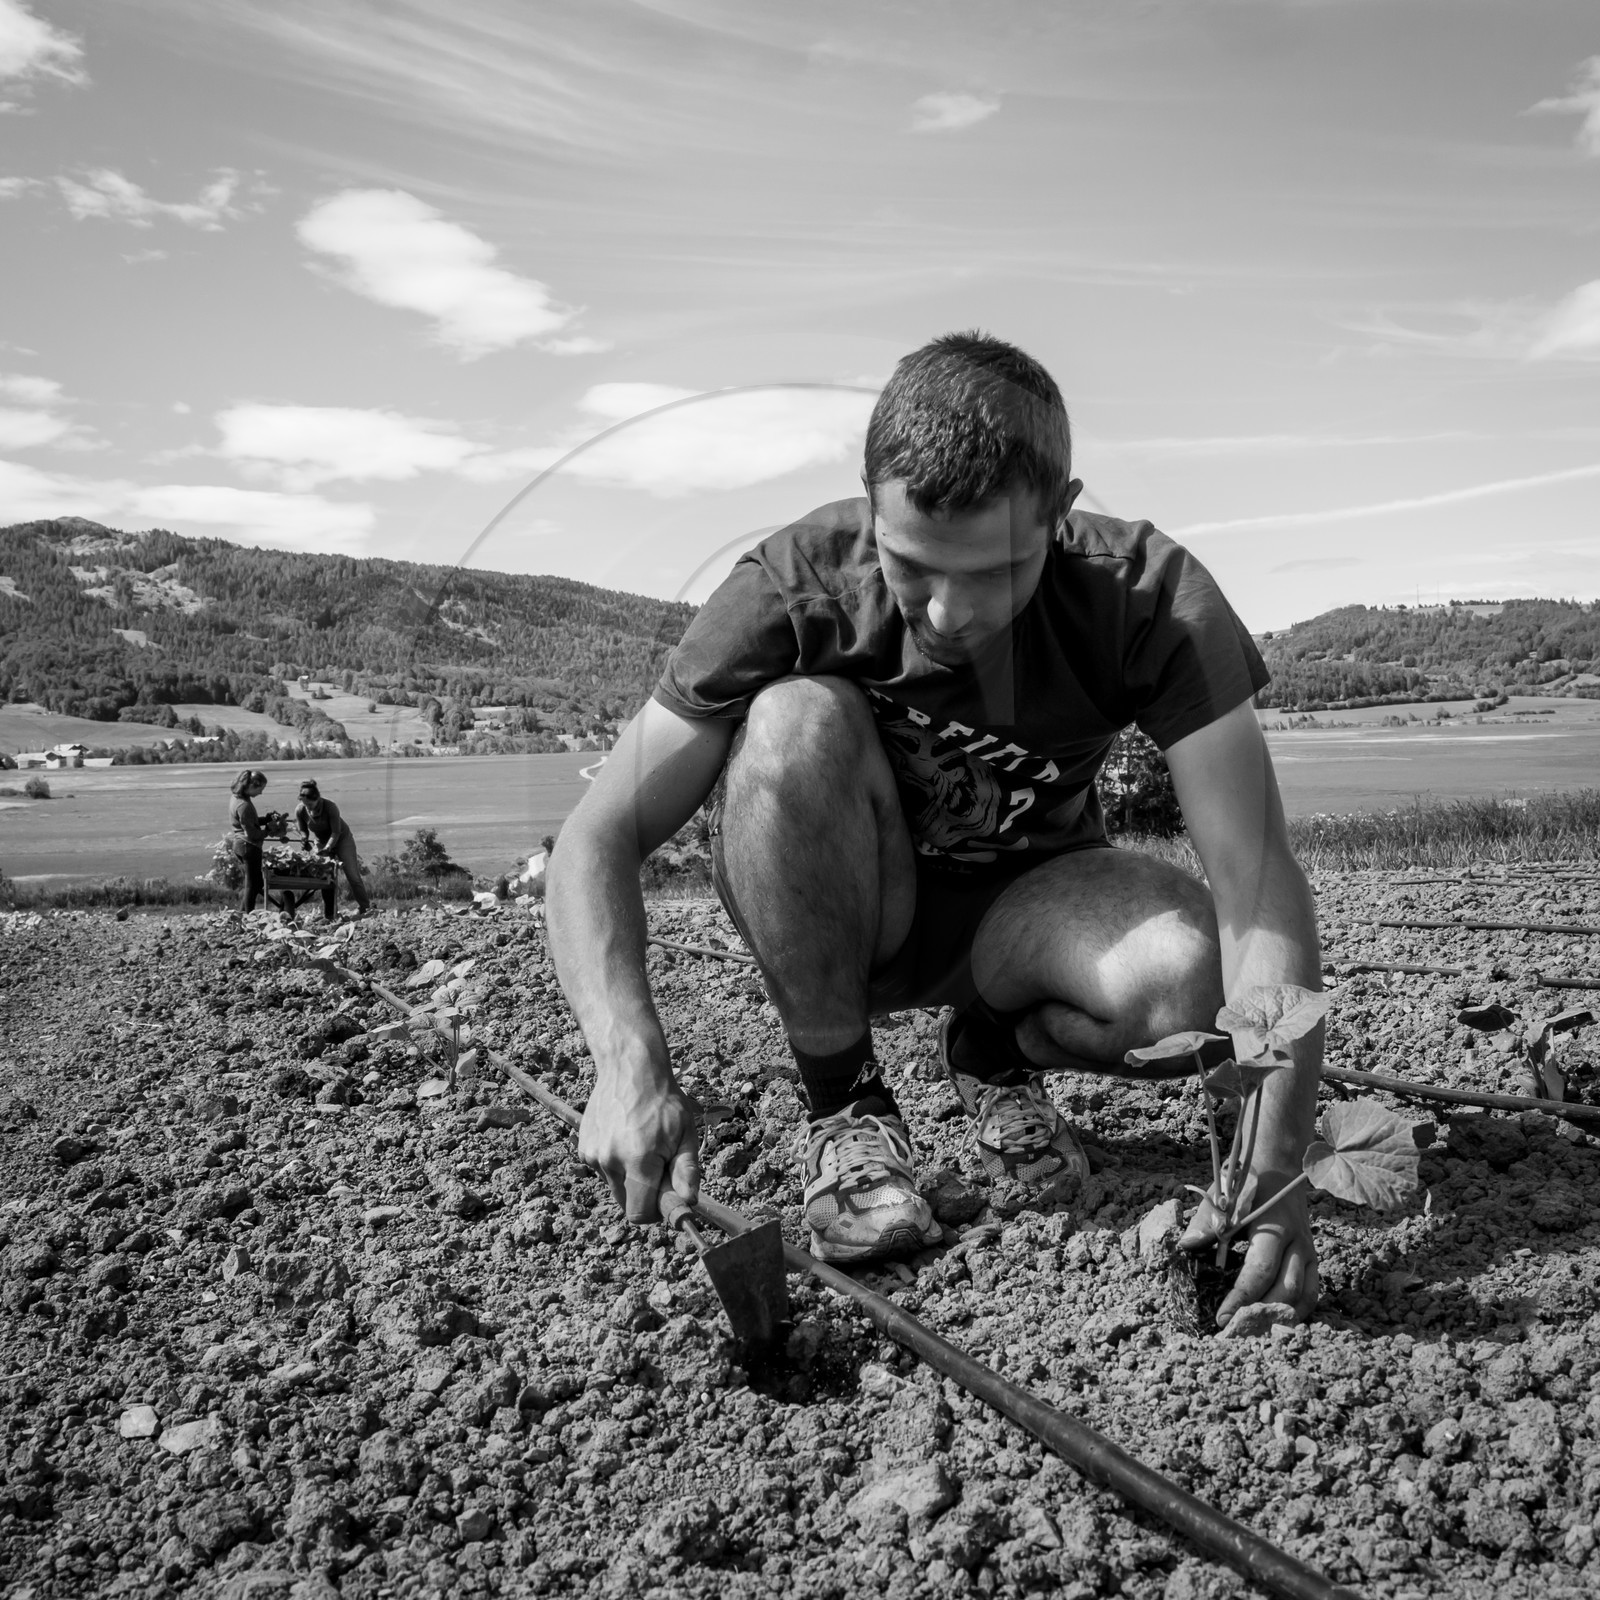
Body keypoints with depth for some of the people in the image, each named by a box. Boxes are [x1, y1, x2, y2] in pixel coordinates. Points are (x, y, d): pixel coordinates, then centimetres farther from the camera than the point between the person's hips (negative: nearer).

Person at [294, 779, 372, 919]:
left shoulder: (330, 807, -30)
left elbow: (336, 832, -26)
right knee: (326, 878, -4)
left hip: (342, 839, -3)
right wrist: (304, 840, -24)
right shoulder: (300, 810, -19)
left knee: (352, 875, -7)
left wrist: (327, 849, -36)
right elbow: (303, 831, -4)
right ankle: (328, 916, 2)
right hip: (322, 842, 3)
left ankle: (365, 907, 4)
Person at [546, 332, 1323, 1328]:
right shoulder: (792, 590, -26)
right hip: (837, 915, 0)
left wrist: (1273, 1171, -42)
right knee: (796, 721, -33)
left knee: (1187, 973, -33)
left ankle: (997, 1053, 4)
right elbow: (600, 838, -26)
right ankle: (844, 1107, -14)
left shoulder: (1151, 599, -25)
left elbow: (1261, 884, -30)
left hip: (1027, 904, 1)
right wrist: (630, 1060, -43)